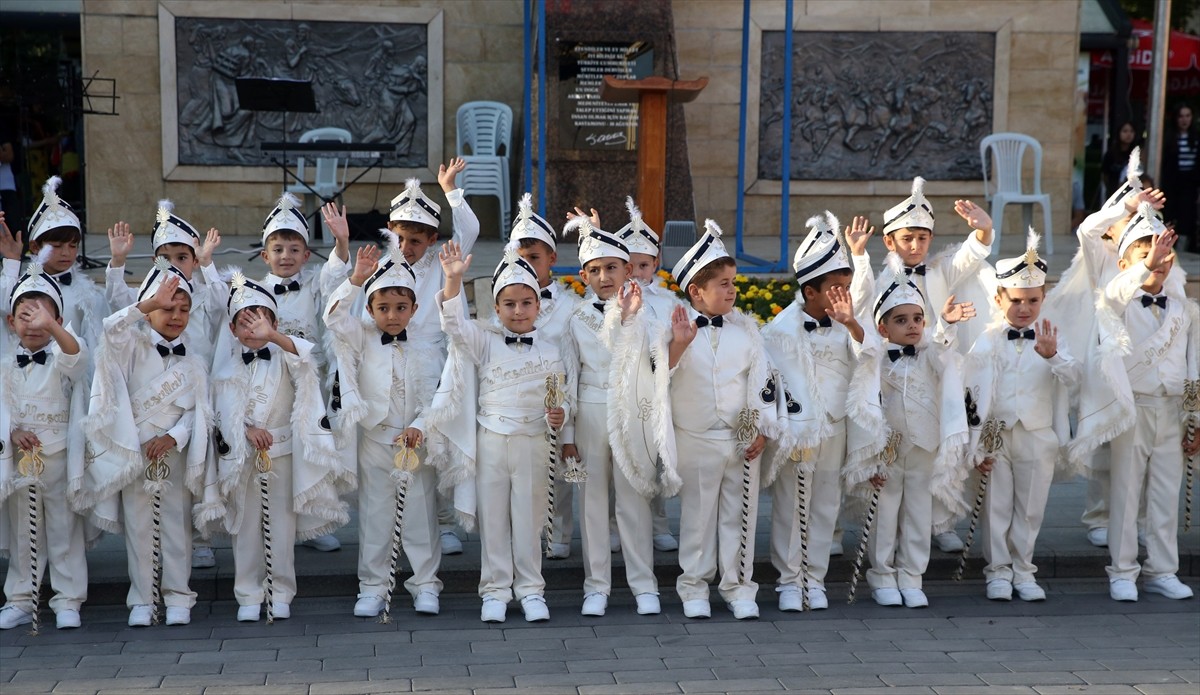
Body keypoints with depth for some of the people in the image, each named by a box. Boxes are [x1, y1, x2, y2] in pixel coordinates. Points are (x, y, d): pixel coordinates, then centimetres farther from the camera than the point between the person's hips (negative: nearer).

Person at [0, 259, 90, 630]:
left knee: (64, 530, 1)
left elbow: (75, 353, -29)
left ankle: (68, 602, 8)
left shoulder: (61, 358, -5)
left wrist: (52, 326, -49)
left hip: (59, 458, -3)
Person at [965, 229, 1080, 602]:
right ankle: (998, 571, 16)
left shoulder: (1052, 338, 1)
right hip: (996, 436, -1)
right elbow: (972, 395, -1)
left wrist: (1053, 356, -30)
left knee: (1031, 508, 8)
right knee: (996, 507, 5)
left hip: (1038, 437, 1)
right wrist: (976, 446, -3)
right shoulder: (987, 342, -1)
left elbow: (1073, 380, -12)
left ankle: (1023, 570, 21)